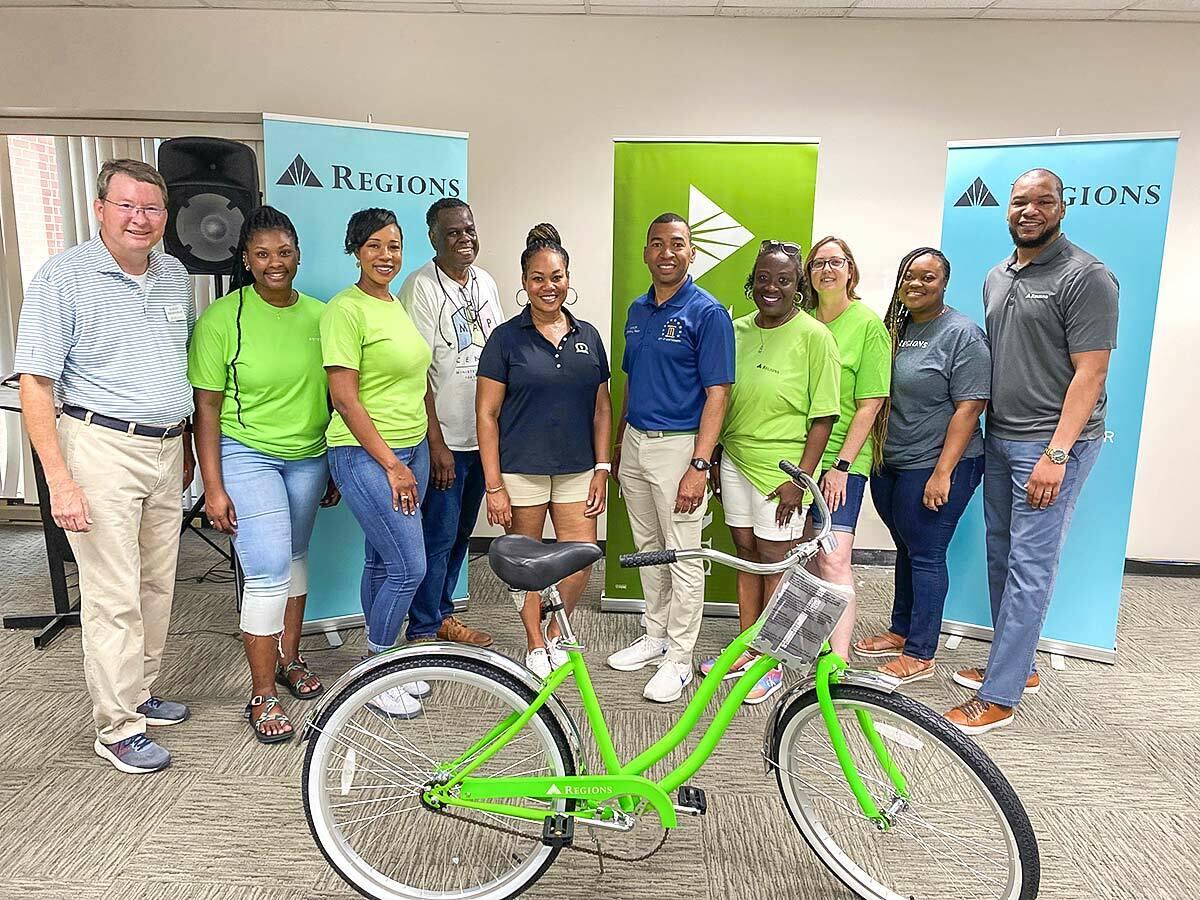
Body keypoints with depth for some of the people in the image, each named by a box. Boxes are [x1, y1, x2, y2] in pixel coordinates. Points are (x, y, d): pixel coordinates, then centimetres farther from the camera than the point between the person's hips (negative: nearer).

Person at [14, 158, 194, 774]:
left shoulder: (175, 276, 10)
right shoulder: (62, 277, -8)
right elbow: (35, 385, -10)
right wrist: (60, 481, -17)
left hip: (166, 451, 6)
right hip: (102, 448, -6)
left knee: (158, 585, 13)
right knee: (114, 597, -2)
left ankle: (138, 694, 31)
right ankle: (116, 729, 12)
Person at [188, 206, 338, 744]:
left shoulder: (318, 316, 2)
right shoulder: (222, 319, -10)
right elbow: (207, 408, -8)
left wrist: (337, 469, 11)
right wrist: (214, 487, -12)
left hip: (307, 457, 5)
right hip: (245, 455, -4)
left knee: (295, 557, 17)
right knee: (269, 571, -9)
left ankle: (290, 659, 36)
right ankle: (262, 696, 5)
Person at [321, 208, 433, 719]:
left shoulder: (398, 306, 14)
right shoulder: (345, 310, -12)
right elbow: (345, 399, -16)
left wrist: (433, 446, 16)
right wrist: (391, 465, -16)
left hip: (411, 449, 8)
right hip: (365, 454, -7)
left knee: (383, 562, 15)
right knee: (410, 568, -7)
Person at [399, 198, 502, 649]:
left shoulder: (485, 282, 10)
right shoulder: (421, 287, -12)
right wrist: (436, 443, -19)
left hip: (483, 436, 7)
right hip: (443, 439, -7)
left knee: (461, 532, 17)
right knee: (437, 536, 1)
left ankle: (443, 615, 33)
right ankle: (423, 630, 17)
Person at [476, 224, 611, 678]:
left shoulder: (588, 337, 7)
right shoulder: (506, 339, -4)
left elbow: (601, 409, 10)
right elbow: (487, 414, -6)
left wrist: (602, 470, 3)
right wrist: (494, 486, -10)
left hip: (576, 470, 3)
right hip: (521, 469, -3)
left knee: (583, 560, 2)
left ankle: (556, 633, 28)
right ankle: (536, 645, 29)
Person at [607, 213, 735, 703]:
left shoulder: (708, 312, -10)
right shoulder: (637, 310, 11)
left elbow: (717, 393, -15)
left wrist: (699, 465, -21)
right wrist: (618, 445, 16)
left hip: (678, 446, -7)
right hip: (635, 441, 7)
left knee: (682, 556, 2)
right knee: (648, 548, 17)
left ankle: (678, 658, 14)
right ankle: (655, 635, 32)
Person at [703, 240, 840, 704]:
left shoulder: (813, 336, -9)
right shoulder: (737, 330, 7)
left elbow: (823, 416, -10)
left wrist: (800, 478, -14)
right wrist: (715, 458, 13)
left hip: (782, 468, -5)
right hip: (735, 461, 5)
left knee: (775, 564, 4)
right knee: (746, 556, 15)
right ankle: (746, 647, 29)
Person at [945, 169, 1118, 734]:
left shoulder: (1086, 276, -10)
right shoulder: (997, 278, 13)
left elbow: (1089, 372, -15)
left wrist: (1055, 454, -21)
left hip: (1051, 444, -8)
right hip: (999, 439, 8)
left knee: (1030, 566, -4)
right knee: (1002, 557, 14)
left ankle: (997, 697, 3)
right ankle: (1017, 664, 29)